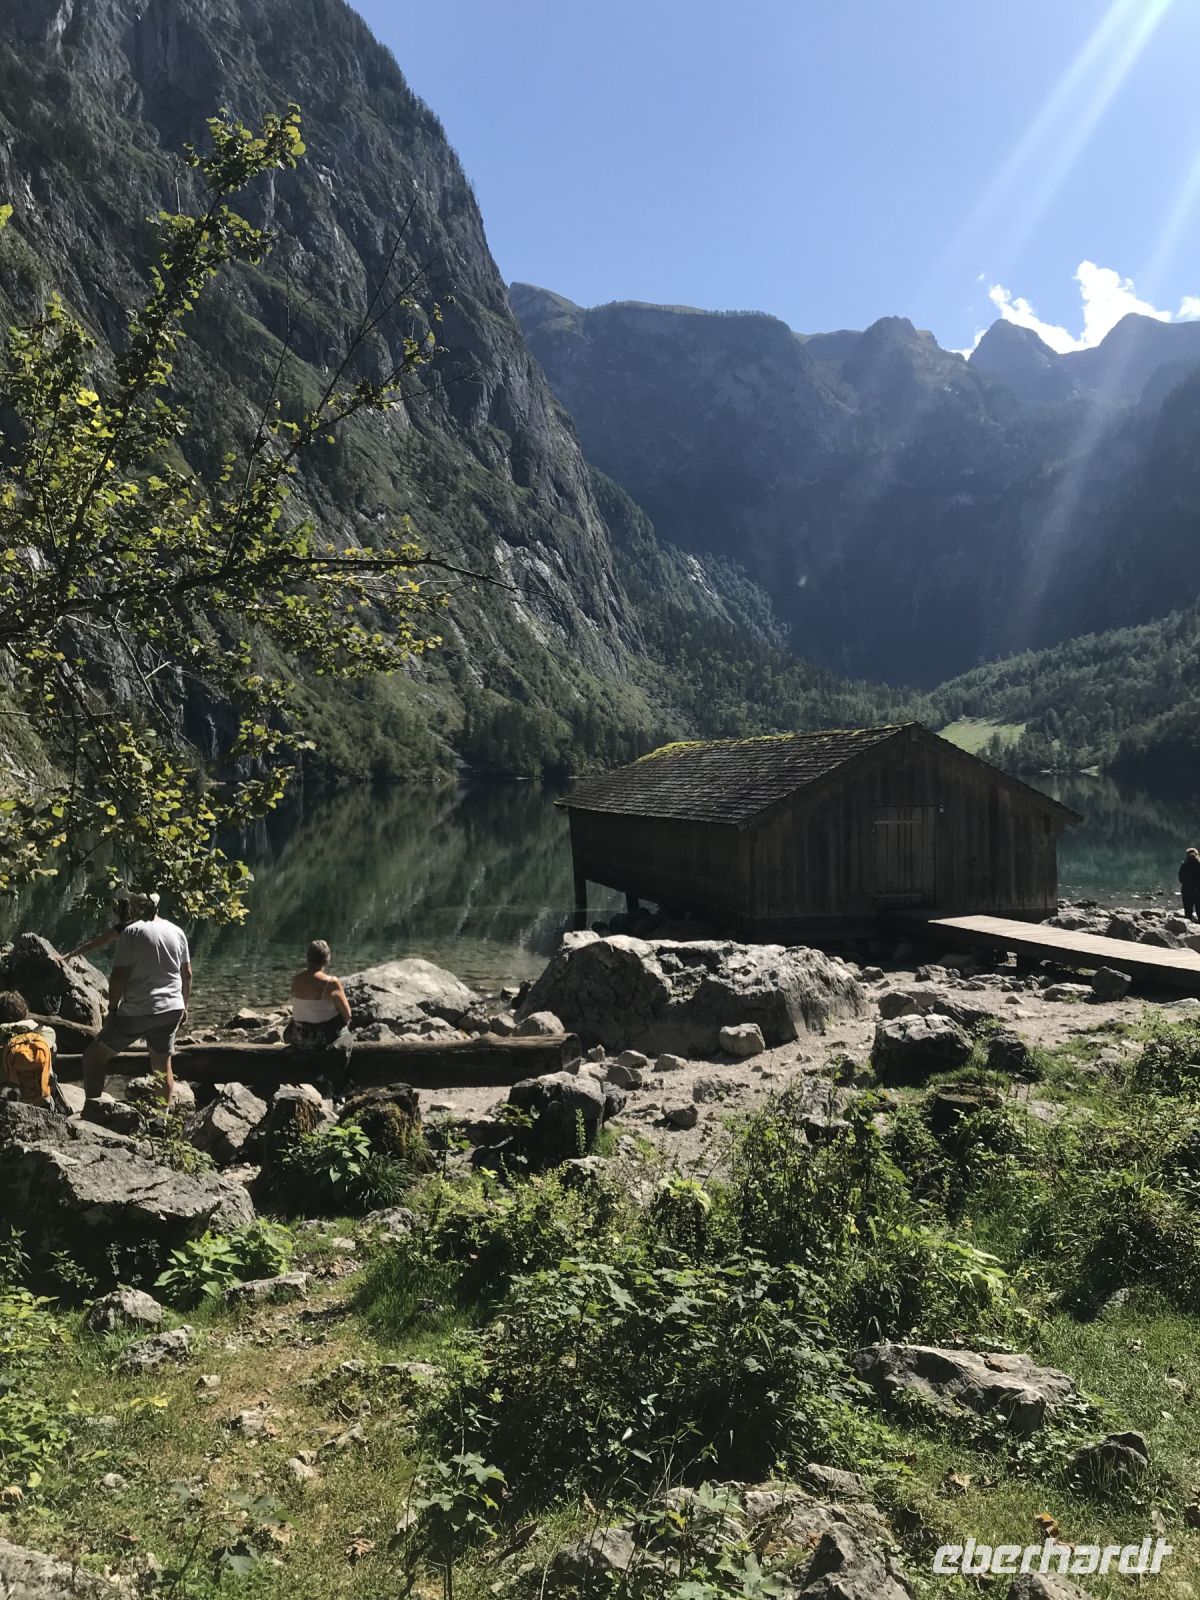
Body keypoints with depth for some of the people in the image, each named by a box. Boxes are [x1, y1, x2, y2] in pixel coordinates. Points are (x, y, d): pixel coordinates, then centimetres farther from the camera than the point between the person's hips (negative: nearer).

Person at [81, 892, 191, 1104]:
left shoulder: (131, 932, -10)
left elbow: (118, 976, -13)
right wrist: (184, 1005, 22)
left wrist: (112, 1008, -1)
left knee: (95, 1055, 10)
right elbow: (187, 974, 11)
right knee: (163, 1064, 17)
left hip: (137, 1012, -5)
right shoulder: (177, 932, 6)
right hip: (172, 1009, 5)